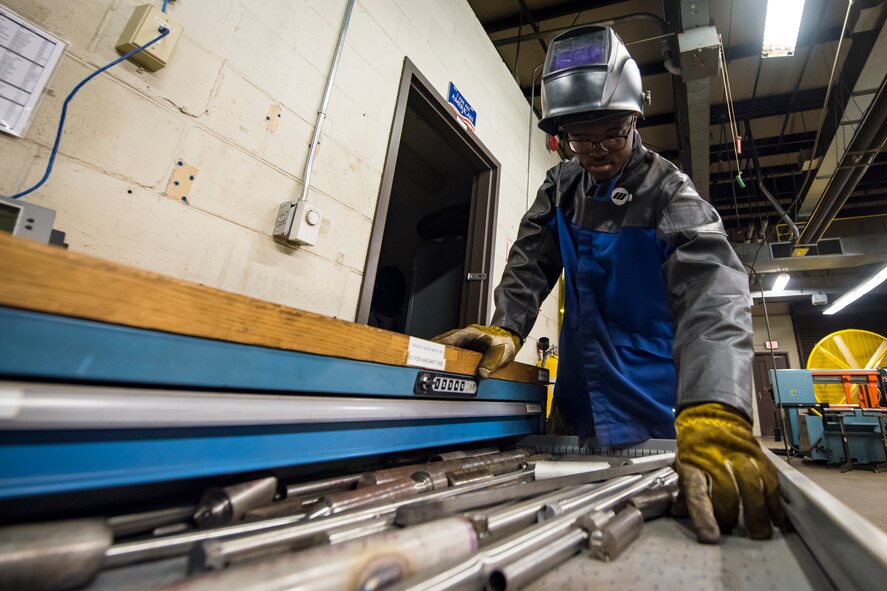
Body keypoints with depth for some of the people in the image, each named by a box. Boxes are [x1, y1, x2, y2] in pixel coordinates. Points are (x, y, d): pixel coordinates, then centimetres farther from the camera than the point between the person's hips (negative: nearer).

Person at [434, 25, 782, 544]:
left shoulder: (670, 194, -15)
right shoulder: (563, 185, 0)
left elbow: (711, 290, -31)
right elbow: (532, 261, -4)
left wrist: (714, 414, -47)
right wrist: (506, 328, -24)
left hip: (654, 412, -4)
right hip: (577, 401, 4)